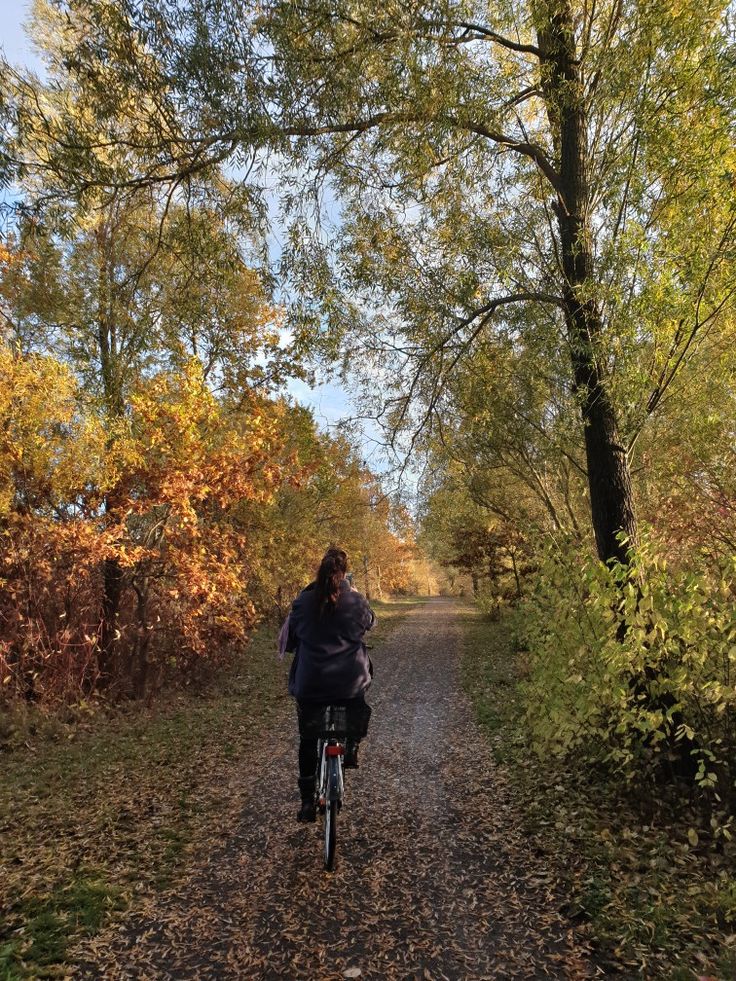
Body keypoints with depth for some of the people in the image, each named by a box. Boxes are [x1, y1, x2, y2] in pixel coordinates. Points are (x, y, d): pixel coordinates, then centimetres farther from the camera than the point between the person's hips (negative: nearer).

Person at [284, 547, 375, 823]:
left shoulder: (303, 601, -4)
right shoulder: (355, 601, -6)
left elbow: (290, 641, 6)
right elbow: (370, 621, 16)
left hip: (310, 684, 1)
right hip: (349, 682, -1)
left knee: (307, 741, 16)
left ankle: (307, 802, 18)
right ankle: (352, 746, 21)